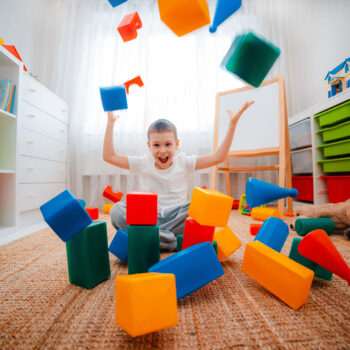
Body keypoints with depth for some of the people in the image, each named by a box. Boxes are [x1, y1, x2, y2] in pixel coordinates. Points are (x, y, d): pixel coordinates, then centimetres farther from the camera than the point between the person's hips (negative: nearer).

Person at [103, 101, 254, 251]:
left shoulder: (183, 162, 0)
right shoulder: (143, 164, 1)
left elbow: (217, 157, -5)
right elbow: (109, 156, 0)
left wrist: (232, 123, -9)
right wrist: (110, 122, 0)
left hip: (177, 216, 0)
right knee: (117, 210, -25)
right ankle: (173, 242, -29)